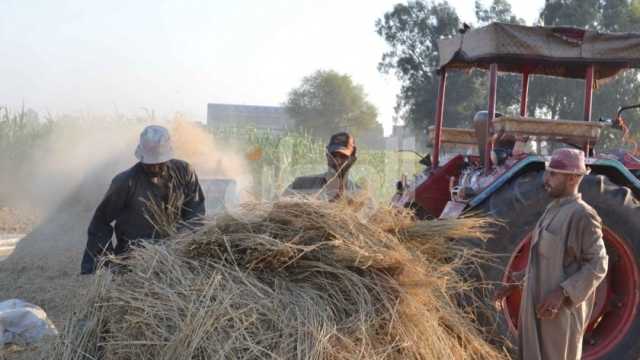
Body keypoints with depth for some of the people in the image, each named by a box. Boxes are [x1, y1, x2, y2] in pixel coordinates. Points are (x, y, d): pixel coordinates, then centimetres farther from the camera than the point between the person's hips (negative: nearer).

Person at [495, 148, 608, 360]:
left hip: (559, 309, -9)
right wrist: (517, 283, 15)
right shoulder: (553, 210, 11)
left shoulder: (582, 215, -16)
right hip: (536, 303, 9)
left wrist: (563, 293, -26)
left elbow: (598, 265, -18)